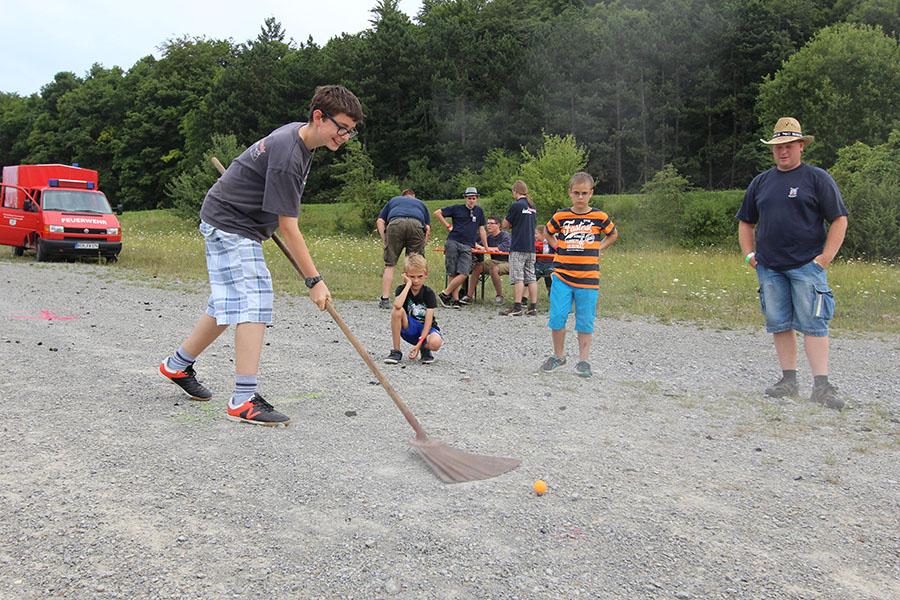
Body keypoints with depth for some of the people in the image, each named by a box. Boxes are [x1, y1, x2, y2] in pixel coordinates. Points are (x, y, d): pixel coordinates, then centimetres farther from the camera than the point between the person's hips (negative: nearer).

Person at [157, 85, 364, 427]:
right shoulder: (287, 155, -28)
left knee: (231, 305, 15)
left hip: (243, 227, 10)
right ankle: (244, 400, -17)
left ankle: (178, 365, 31)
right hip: (229, 224, -10)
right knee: (252, 305, -17)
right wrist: (314, 280, -24)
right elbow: (288, 228, -27)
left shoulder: (298, 131, 3)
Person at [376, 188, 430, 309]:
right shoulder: (421, 203, 38)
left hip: (395, 223, 0)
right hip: (416, 224, 0)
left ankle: (385, 299, 1)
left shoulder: (393, 200, 38)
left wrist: (384, 241, 16)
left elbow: (380, 221, 21)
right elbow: (428, 228, 20)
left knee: (389, 265, 5)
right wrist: (422, 246, 21)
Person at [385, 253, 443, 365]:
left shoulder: (429, 293, -10)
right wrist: (408, 284, -24)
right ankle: (396, 351, -16)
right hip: (409, 329, 1)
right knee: (396, 311, -29)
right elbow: (398, 305, -33)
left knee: (435, 343, -37)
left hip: (425, 329, -1)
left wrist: (419, 344, -25)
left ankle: (425, 349, 4)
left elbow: (428, 321, -17)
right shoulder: (402, 289, -7)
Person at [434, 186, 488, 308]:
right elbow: (437, 213, 11)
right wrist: (448, 226, 6)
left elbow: (481, 230, 23)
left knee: (464, 274, -13)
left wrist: (486, 247, 22)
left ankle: (444, 294, -6)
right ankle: (455, 300, 1)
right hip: (452, 242, -2)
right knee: (452, 273, -4)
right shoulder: (457, 208, 8)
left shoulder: (479, 211, 18)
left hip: (467, 247, 2)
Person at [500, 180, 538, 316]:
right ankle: (533, 307, 8)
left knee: (518, 278, -5)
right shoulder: (533, 207, 13)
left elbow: (505, 225, -4)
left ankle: (517, 307, -6)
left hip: (518, 248, -7)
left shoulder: (516, 205, -10)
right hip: (531, 247, 7)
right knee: (531, 277, 7)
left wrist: (509, 221, 13)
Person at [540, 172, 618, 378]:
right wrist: (559, 248, 7)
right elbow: (548, 234, 21)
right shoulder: (560, 216, 3)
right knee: (557, 317, -2)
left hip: (588, 278, -1)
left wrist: (598, 249, 5)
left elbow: (613, 234, 18)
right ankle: (558, 355, 16)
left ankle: (584, 360, 15)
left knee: (585, 321, 4)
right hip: (562, 276, 1)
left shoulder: (599, 217, 0)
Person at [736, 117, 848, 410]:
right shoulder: (760, 182, 14)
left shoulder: (818, 178, 1)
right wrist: (749, 254, 9)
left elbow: (839, 220, -1)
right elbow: (746, 222, 22)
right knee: (779, 325, 7)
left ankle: (821, 385, -6)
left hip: (807, 266, -4)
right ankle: (789, 380, 17)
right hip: (769, 267, 5)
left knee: (812, 324, -8)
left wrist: (826, 257, -9)